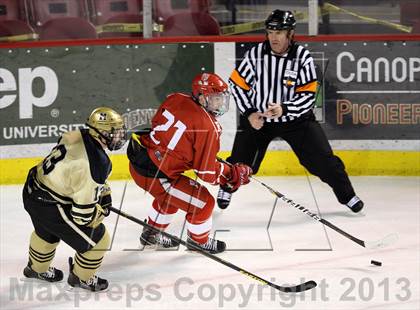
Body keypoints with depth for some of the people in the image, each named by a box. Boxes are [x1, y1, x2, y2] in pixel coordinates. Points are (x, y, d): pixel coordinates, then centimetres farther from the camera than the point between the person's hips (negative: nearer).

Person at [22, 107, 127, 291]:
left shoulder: (76, 136, -6)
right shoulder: (97, 163, -30)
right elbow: (84, 206, -24)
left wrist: (103, 191, 16)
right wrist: (99, 212, -3)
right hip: (50, 208, -9)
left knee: (46, 232, 38)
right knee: (97, 239, 10)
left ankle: (37, 268, 63)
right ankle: (82, 278, 32)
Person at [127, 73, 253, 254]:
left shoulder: (175, 99, 2)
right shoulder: (208, 128, -17)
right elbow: (207, 172, -13)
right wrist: (235, 174, 0)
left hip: (137, 158, 9)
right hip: (155, 175, -8)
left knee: (169, 196, 35)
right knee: (203, 202, 6)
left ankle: (151, 235, 52)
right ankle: (198, 241, 30)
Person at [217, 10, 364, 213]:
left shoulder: (303, 57, -15)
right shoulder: (256, 54, -14)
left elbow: (308, 96, -16)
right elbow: (237, 84, -4)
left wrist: (284, 109, -31)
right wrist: (249, 113, -12)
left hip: (295, 118, 0)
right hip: (258, 118, 1)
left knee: (322, 158, -5)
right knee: (240, 161, 1)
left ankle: (347, 195, 14)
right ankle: (226, 188, 33)